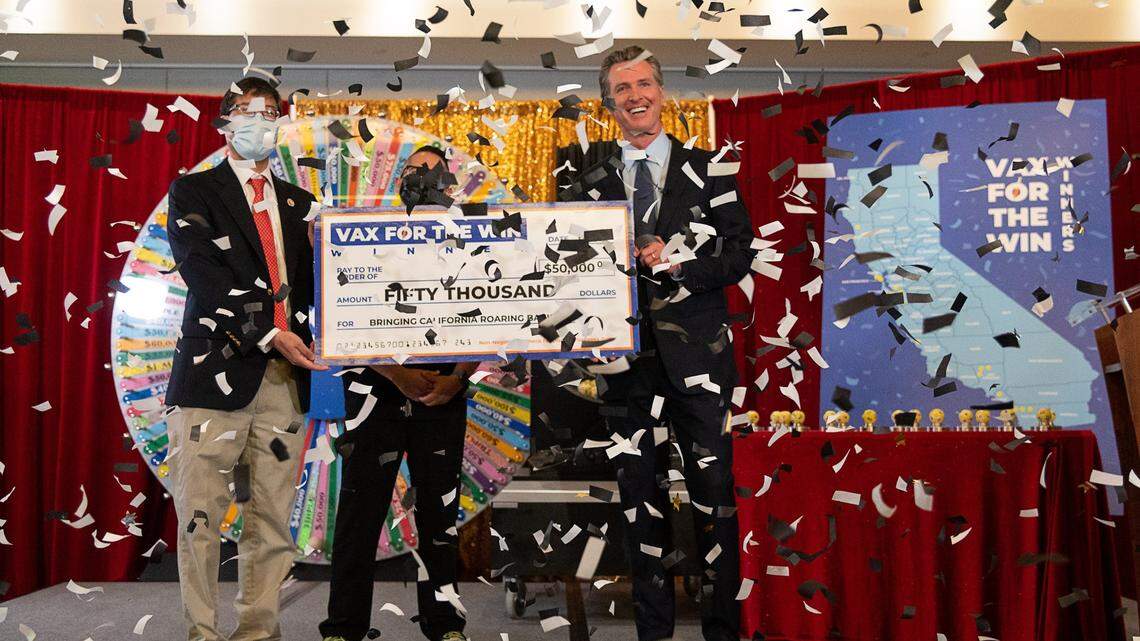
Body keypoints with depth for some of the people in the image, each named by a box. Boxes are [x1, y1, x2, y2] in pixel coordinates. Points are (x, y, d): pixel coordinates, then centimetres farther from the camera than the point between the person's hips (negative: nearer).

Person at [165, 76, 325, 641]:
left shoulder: (297, 203, 21)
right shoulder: (193, 192, 8)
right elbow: (204, 276, -5)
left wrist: (300, 332, 1)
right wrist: (269, 334, -14)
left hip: (284, 373, 4)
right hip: (216, 369, -3)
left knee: (272, 515, 3)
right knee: (201, 514, -3)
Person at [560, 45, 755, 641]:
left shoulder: (706, 171, 7)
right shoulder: (590, 185, 11)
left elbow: (740, 253, 1)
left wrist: (680, 263, -14)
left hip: (696, 355, -1)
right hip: (627, 360, 2)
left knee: (714, 491, 0)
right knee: (640, 497, 8)